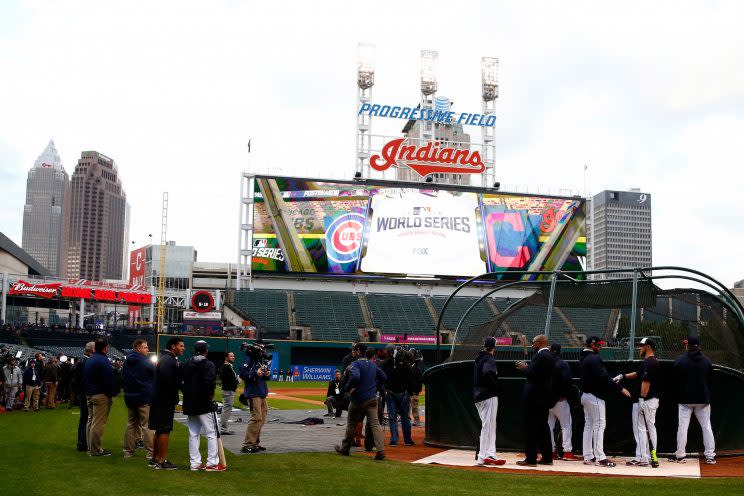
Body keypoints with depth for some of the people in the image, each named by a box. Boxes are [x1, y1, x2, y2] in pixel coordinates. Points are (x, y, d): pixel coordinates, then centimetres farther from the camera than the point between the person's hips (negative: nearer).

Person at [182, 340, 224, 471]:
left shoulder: (185, 364, 8)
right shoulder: (209, 365, -13)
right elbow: (210, 382, -27)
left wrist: (188, 394, 11)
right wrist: (211, 395, -13)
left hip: (189, 405, 7)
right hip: (205, 405, -6)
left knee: (193, 434, 13)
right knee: (212, 433, 1)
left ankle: (195, 463, 15)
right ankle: (212, 463, 0)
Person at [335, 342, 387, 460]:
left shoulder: (355, 364, -12)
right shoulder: (373, 364, 11)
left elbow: (355, 376, -31)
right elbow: (383, 377, 16)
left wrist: (348, 388, -17)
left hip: (358, 399, -5)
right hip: (372, 399, 5)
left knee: (351, 424, 11)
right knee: (375, 423, -2)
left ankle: (344, 448, 26)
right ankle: (380, 450, -15)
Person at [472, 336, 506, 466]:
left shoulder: (479, 359, 15)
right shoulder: (489, 360, -13)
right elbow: (488, 373, -32)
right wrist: (497, 388, -19)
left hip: (478, 396, 9)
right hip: (489, 396, -9)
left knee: (489, 426, 15)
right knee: (488, 426, -6)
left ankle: (490, 454, 17)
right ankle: (484, 457, -6)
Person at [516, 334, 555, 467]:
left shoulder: (540, 356, -17)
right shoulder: (550, 356, 14)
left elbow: (531, 373, -22)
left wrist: (524, 367, -3)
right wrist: (527, 367, 13)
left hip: (534, 398, -10)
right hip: (544, 397, 10)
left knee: (531, 429, -5)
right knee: (543, 427, 15)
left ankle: (531, 459, -4)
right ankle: (547, 458, 19)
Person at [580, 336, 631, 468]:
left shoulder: (584, 358, 14)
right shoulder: (594, 359, -16)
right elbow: (603, 377, -23)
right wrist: (620, 388, -21)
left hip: (585, 395, 10)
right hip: (595, 395, -10)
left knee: (588, 425, 12)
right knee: (600, 424, -9)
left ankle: (588, 457, 15)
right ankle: (600, 457, -11)